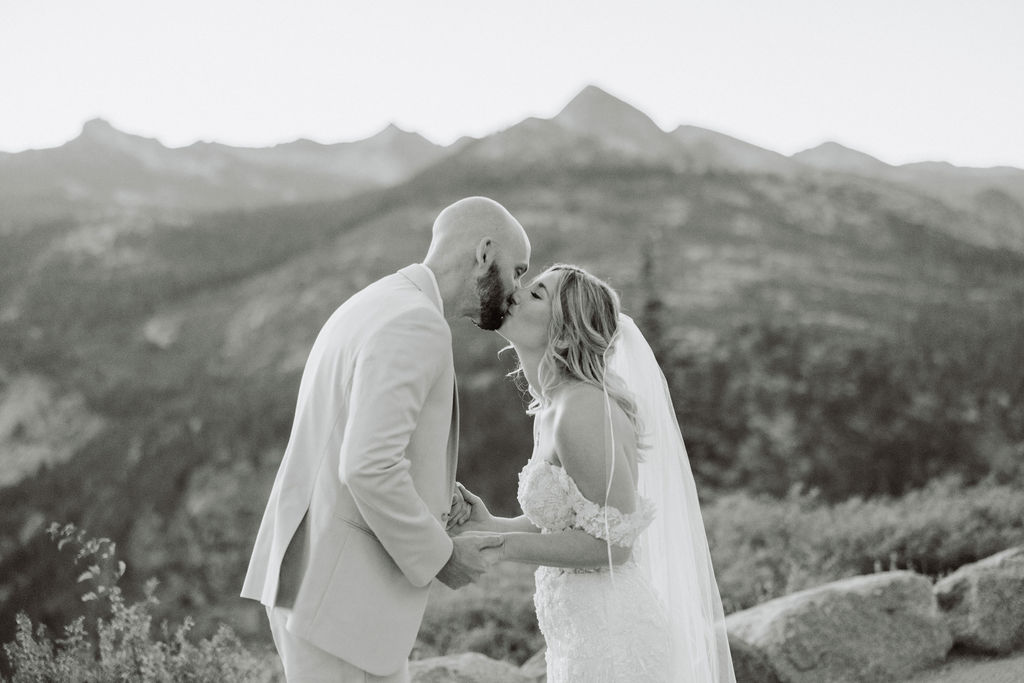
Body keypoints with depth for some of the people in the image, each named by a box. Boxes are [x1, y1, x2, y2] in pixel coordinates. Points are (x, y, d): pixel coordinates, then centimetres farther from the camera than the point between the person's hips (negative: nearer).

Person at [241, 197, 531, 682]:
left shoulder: (378, 308, 16)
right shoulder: (415, 324, -17)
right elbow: (369, 467, -26)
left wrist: (437, 503, 13)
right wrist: (438, 556, -13)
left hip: (311, 576, 10)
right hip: (340, 593, -10)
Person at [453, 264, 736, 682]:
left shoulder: (584, 409, -20)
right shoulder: (550, 410, 8)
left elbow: (614, 541, -17)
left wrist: (507, 547, -20)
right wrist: (492, 526, 3)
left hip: (611, 645, -9)